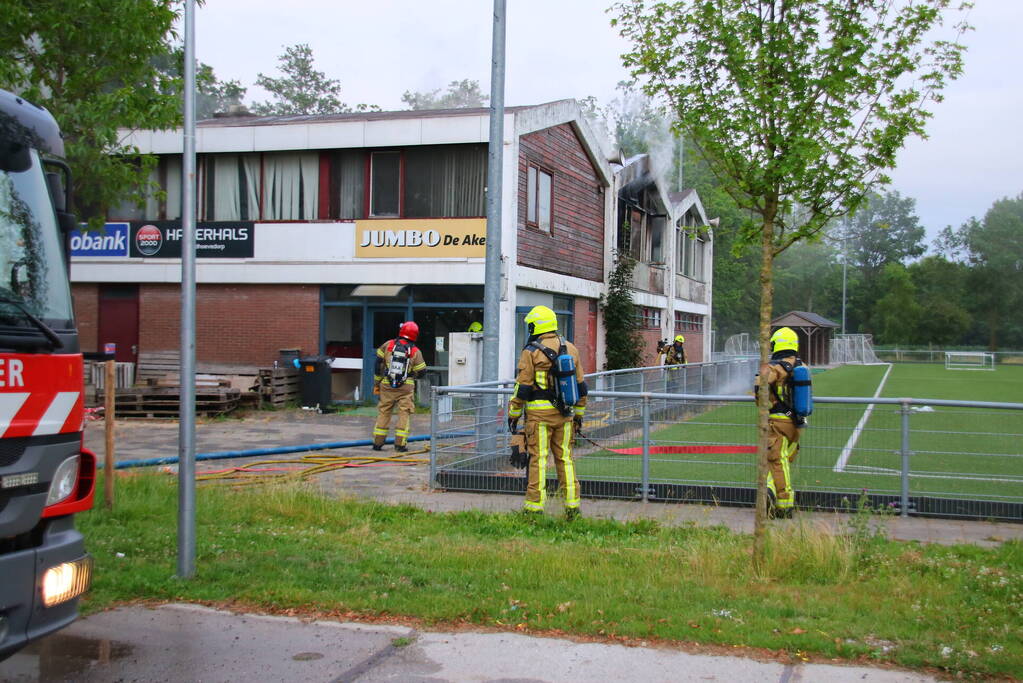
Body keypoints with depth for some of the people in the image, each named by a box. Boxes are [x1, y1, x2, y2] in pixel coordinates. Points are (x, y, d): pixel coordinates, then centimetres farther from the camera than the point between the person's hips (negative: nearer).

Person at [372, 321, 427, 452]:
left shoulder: (387, 345, 1)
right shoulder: (415, 352, -3)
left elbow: (378, 365, 4)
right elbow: (421, 372, 0)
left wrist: (376, 384, 13)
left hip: (387, 386, 2)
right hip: (406, 387, -2)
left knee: (384, 412, 11)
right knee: (404, 413, 4)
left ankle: (378, 442, 14)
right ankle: (400, 444, -1)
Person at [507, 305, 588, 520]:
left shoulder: (531, 352, -7)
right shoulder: (571, 349, 10)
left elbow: (522, 387, -7)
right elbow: (580, 385, 15)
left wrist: (513, 414, 1)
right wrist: (579, 414, 23)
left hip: (539, 413, -5)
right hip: (564, 414, 5)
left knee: (538, 459, -1)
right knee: (565, 458, 11)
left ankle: (535, 505, 1)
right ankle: (572, 504, 11)